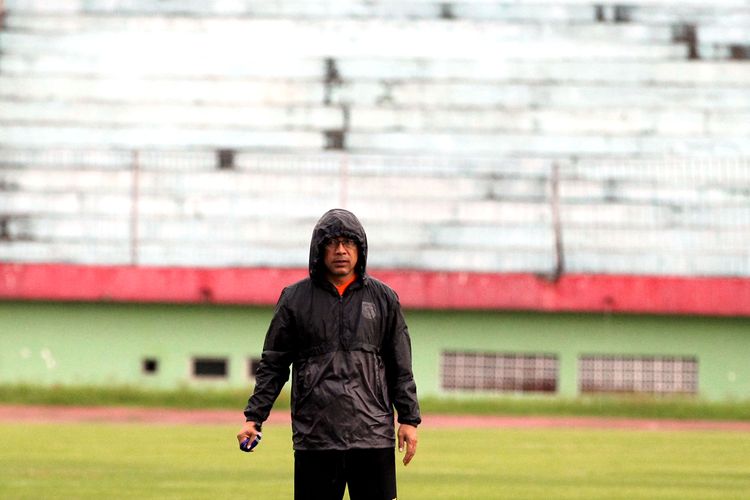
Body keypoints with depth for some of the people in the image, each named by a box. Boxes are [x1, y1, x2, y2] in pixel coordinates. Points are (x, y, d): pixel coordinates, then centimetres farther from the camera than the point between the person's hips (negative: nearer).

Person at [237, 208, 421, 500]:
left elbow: (400, 367, 11)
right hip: (314, 439, 0)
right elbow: (273, 364, 8)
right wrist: (254, 417, -1)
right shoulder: (295, 299, 6)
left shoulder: (383, 298, 9)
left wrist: (409, 419, 3)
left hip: (373, 434, 0)